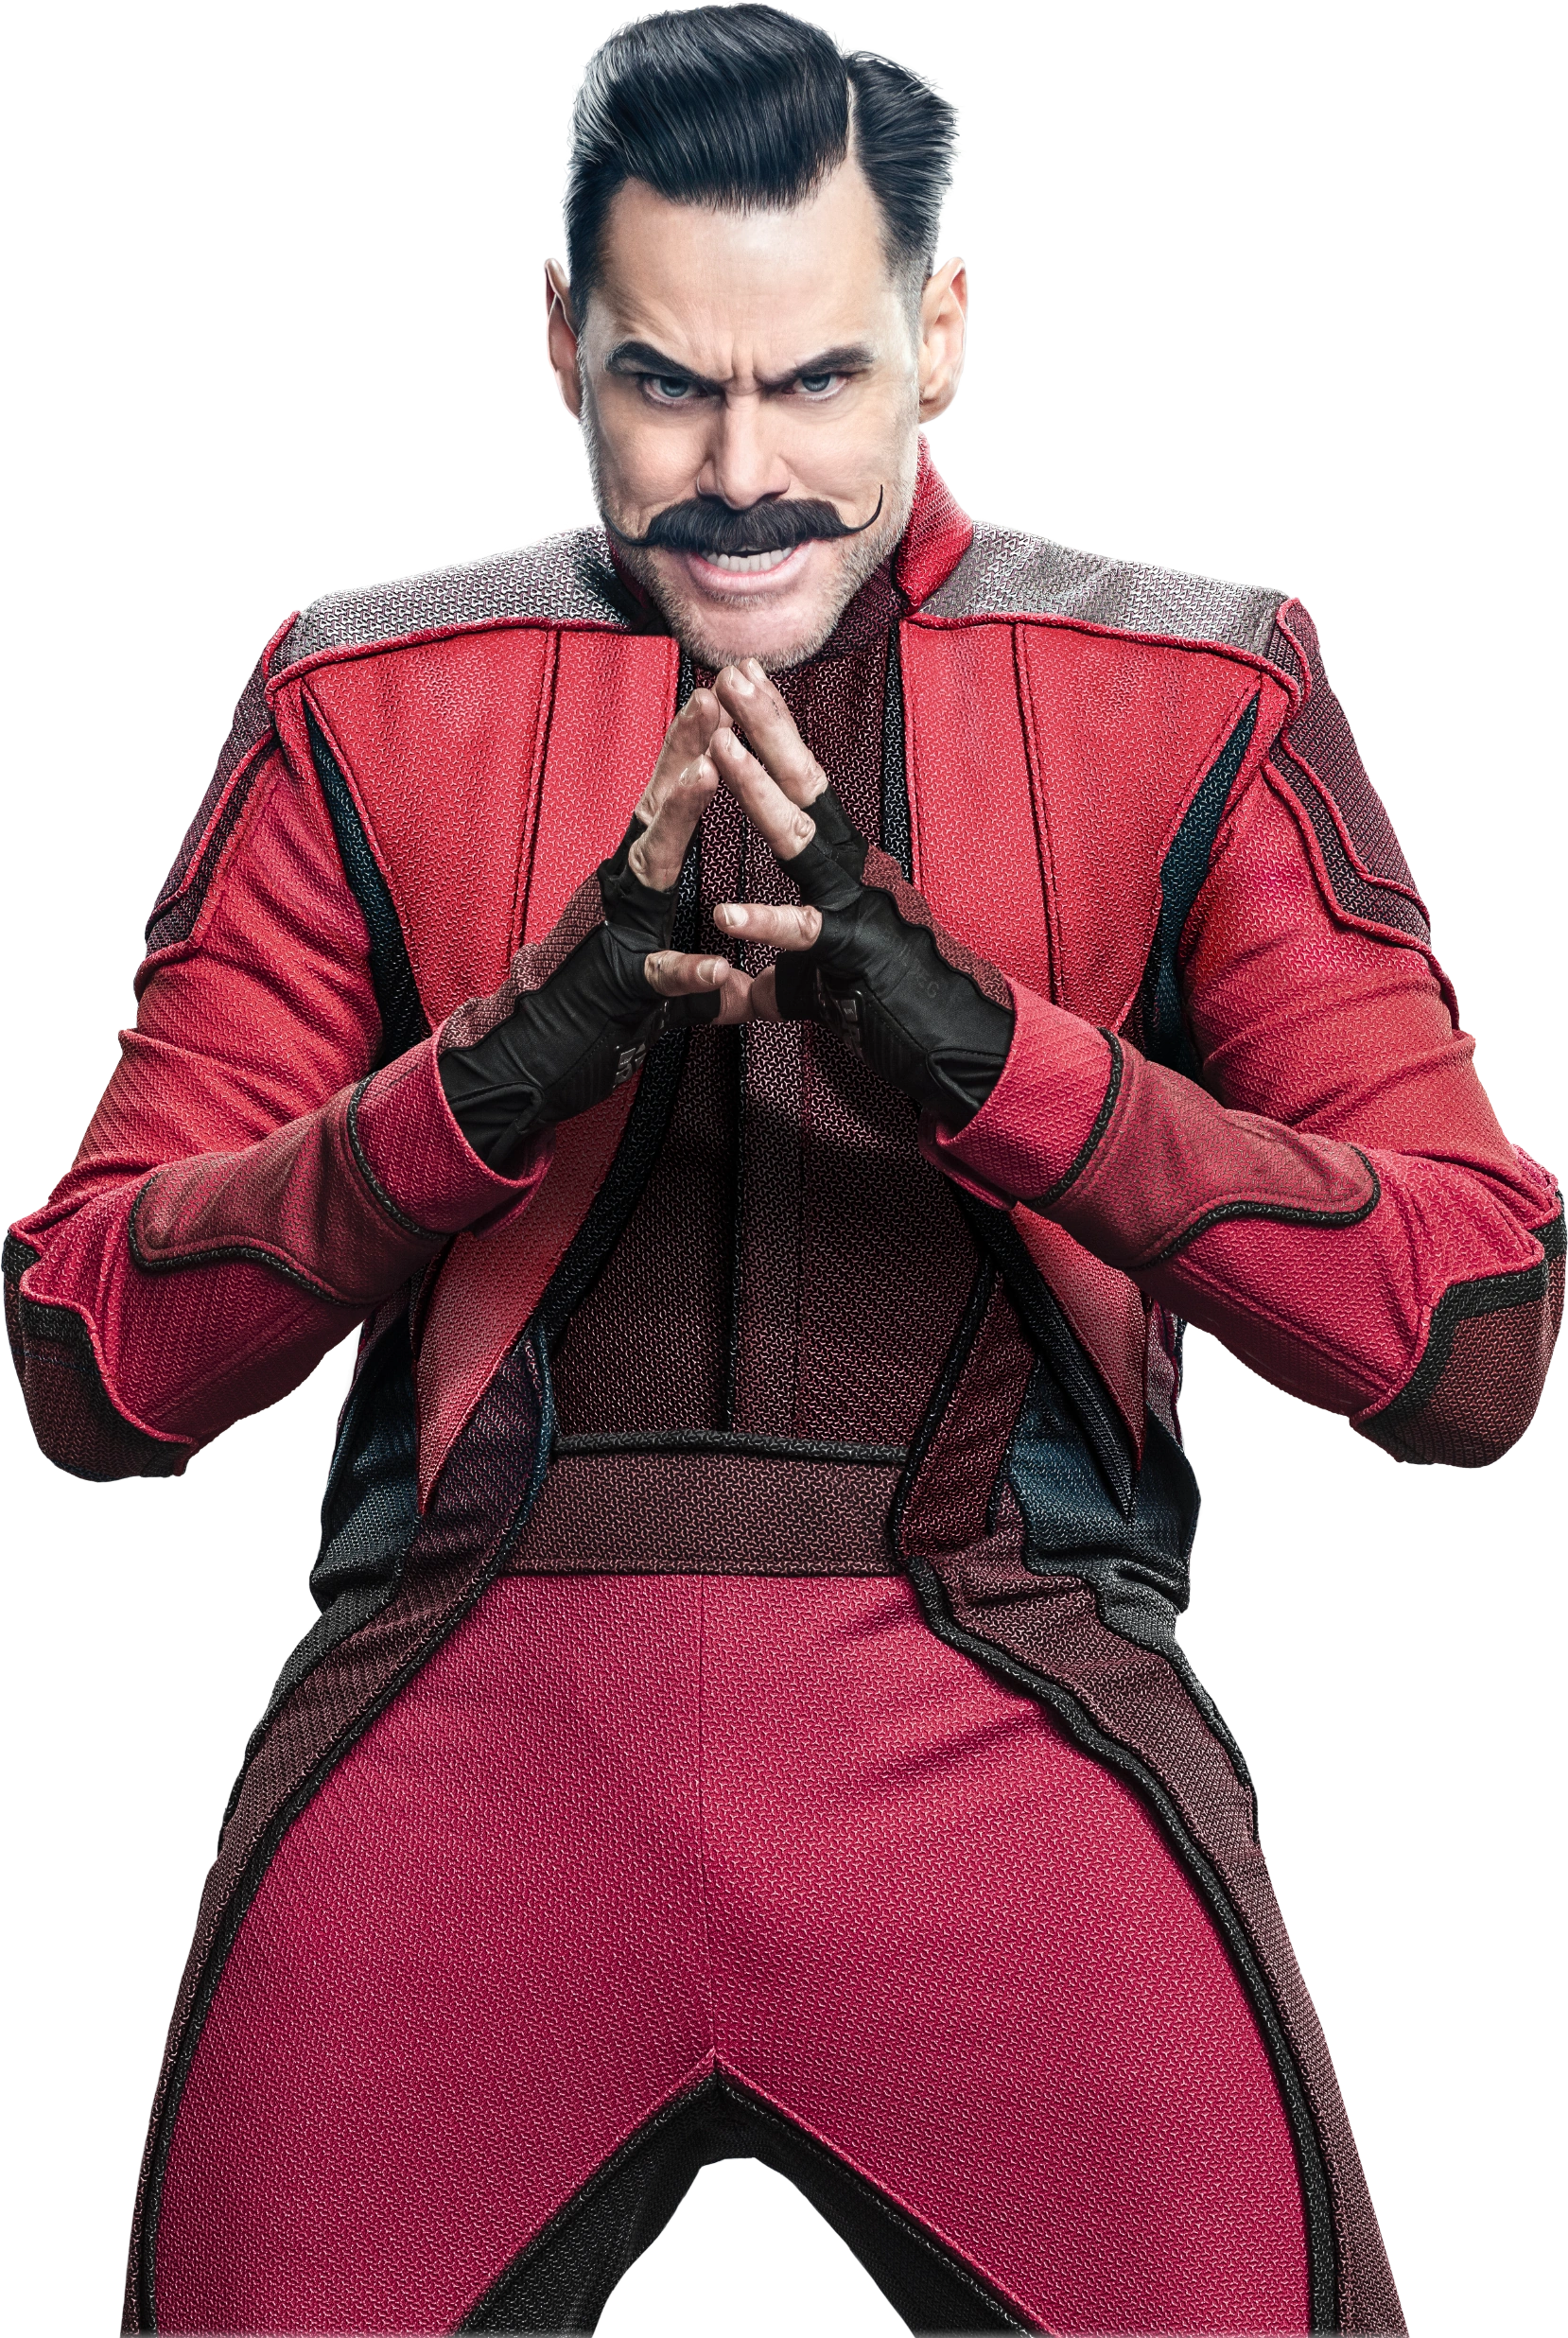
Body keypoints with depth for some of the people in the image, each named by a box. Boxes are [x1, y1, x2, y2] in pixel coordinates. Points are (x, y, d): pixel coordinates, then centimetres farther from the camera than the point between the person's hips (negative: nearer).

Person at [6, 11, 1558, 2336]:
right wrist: (505, 1066, -11)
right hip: (468, 1691, 1)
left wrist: (976, 1040, -13)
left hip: (1003, 1694, -1)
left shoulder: (1199, 705, 10)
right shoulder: (366, 705, 12)